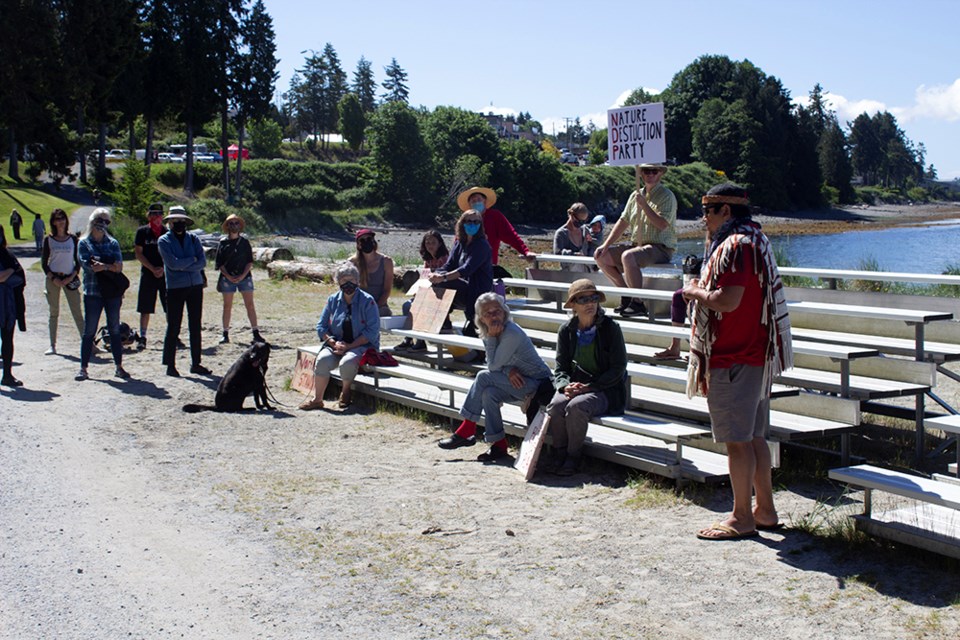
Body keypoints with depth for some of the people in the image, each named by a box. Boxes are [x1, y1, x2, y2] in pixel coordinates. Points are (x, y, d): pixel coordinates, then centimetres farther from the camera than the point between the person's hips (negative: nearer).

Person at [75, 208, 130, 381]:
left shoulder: (113, 243, 10)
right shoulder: (84, 243, 5)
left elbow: (119, 266, -1)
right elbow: (87, 265, -9)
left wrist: (101, 265, -12)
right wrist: (109, 266, -9)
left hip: (113, 292, 2)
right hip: (92, 292, -2)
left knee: (115, 330, 6)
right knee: (89, 331, 0)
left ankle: (119, 367, 12)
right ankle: (83, 368, 6)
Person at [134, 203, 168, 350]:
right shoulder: (142, 232, 4)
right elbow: (138, 253, 0)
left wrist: (163, 269, -10)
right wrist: (152, 269, -10)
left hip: (166, 274, 1)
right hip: (148, 274, -1)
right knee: (145, 309, 1)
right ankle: (142, 337, 7)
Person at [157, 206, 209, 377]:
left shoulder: (193, 239, 9)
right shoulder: (164, 241, 0)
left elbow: (202, 262, -2)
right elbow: (173, 263, -14)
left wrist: (183, 266, -12)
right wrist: (192, 259, -4)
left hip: (195, 286, 4)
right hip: (175, 288, -3)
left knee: (196, 327, 7)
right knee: (173, 327, -1)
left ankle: (196, 364, 16)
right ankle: (170, 365, 7)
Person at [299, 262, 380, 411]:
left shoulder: (367, 301, -4)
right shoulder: (333, 300, 9)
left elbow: (372, 331, -10)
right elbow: (321, 326, 10)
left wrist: (350, 346, -17)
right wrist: (334, 343, -9)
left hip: (362, 345, -3)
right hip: (336, 344, 4)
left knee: (347, 362, -35)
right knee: (322, 360, -28)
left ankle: (346, 392, -4)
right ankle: (317, 399, -18)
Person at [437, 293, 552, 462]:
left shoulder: (511, 334, -23)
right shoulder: (487, 332, 4)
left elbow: (493, 366, -20)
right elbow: (494, 365, 3)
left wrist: (491, 337, -19)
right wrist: (508, 370, -18)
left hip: (537, 383, -8)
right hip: (519, 381, 8)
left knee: (483, 377, -20)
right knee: (488, 393, -19)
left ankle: (466, 432, -12)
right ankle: (499, 445, -11)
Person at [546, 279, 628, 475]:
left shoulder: (610, 328, -5)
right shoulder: (566, 331, 6)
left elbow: (618, 369, -8)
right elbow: (560, 367, 7)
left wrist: (588, 387, -17)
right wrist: (566, 385, -16)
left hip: (605, 390, -3)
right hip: (574, 387, 4)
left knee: (577, 406, -32)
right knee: (555, 406, -28)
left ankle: (573, 458, -12)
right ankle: (561, 456, -8)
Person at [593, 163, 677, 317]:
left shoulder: (666, 196, -6)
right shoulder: (636, 195, 15)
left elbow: (662, 224, -19)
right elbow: (623, 222, 16)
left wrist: (644, 204, -18)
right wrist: (605, 245, 7)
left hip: (661, 248, -8)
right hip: (636, 244, 8)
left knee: (628, 256, -35)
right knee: (602, 257, -2)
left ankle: (638, 303, -24)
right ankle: (627, 294, 7)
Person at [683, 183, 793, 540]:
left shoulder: (735, 245, -16)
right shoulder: (754, 240, 19)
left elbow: (729, 300, -25)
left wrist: (696, 292, -9)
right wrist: (704, 290, 14)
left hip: (734, 360, -11)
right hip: (755, 356, 11)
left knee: (737, 440, -5)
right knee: (754, 437, 15)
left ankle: (742, 518, 1)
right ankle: (765, 511, 22)